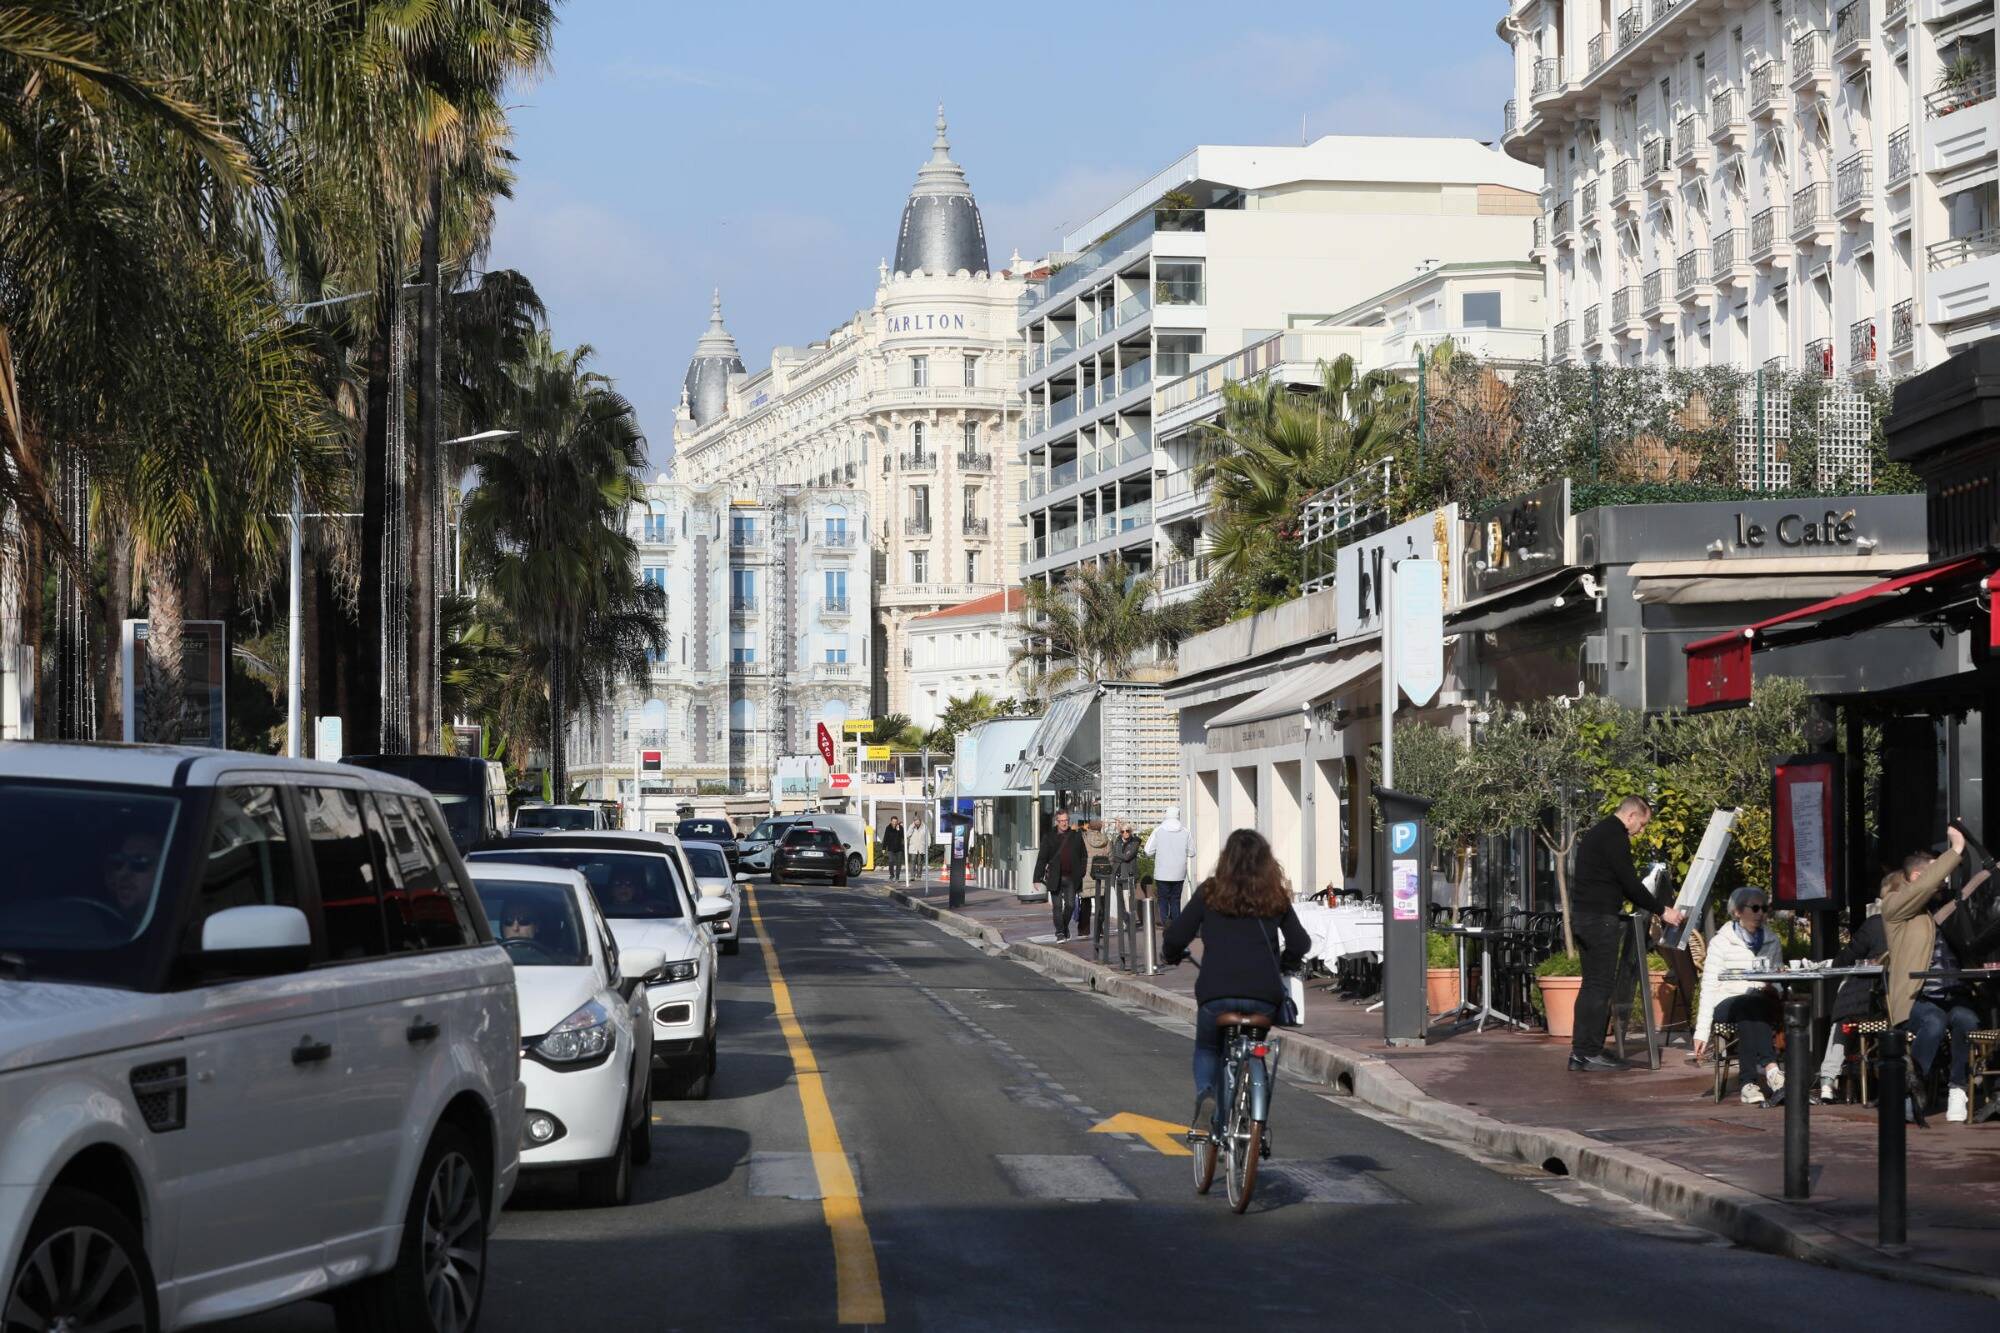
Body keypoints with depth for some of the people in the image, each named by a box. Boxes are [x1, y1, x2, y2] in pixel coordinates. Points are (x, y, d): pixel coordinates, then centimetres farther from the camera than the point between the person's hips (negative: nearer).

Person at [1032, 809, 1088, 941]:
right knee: (1057, 906, -2)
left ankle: (1064, 926, 24)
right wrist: (1038, 879, -5)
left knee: (1070, 905, 0)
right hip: (1055, 879, -1)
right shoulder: (1049, 839, 2)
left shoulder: (1076, 836, 6)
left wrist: (1081, 874, 3)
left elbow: (1084, 856, 13)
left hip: (1071, 879, 1)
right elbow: (1041, 860, 1)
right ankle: (1060, 933, 5)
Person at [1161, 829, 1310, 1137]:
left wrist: (1171, 956, 25)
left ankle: (1205, 1095, -8)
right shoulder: (1275, 898, 10)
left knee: (1207, 1049, 22)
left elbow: (1176, 936, 2)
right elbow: (1300, 943, 12)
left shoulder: (1210, 893, 4)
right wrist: (1283, 966, 33)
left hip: (1216, 992, -1)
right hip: (1264, 995, 1)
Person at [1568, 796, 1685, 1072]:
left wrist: (1651, 908, 26)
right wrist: (1661, 911, -7)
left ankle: (1579, 1052, 12)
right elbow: (1629, 882, -15)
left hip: (1583, 915, 10)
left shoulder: (1599, 832, 20)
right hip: (1600, 918, -10)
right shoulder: (1615, 837, -12)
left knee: (1591, 984, 12)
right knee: (1601, 985, -7)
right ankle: (1590, 1052, -7)